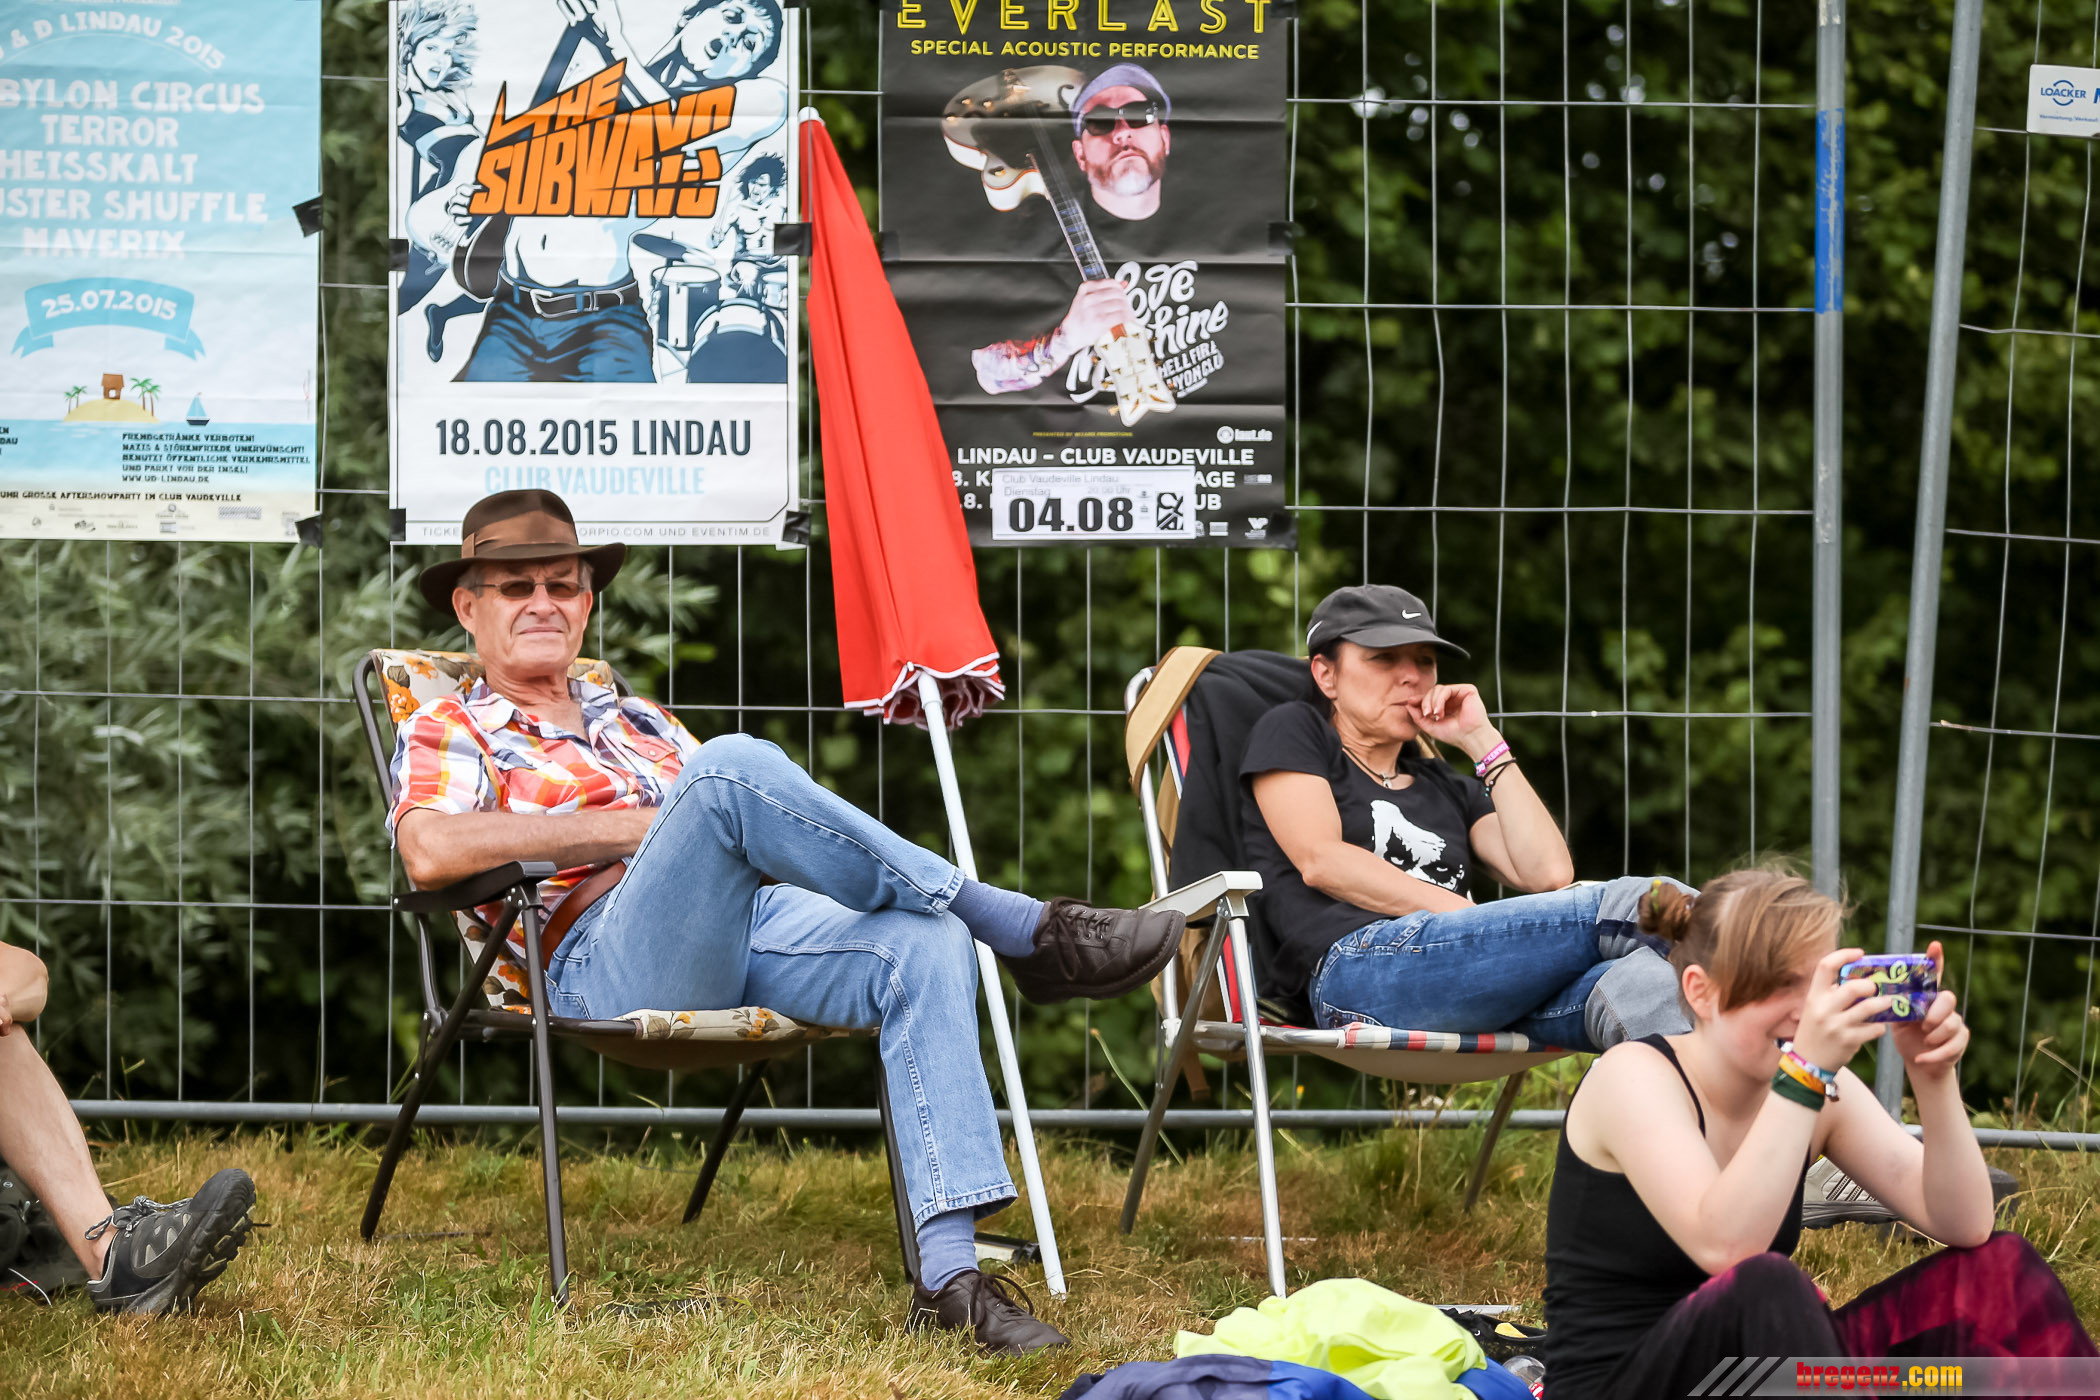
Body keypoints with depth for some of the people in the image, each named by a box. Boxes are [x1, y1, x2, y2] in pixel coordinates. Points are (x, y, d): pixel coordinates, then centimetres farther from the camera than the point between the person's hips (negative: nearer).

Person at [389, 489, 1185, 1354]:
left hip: (754, 924, 6)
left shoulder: (635, 722, 36)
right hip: (606, 967, -6)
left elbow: (750, 833, 28)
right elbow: (431, 851, -7)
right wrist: (626, 828, -7)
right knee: (734, 763, -32)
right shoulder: (448, 733, 16)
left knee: (927, 947, -26)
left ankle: (948, 1273, -36)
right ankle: (1026, 932, -27)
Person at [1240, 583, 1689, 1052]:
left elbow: (1548, 873, 17)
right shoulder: (1293, 731, 23)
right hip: (1358, 964, -5)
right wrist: (1475, 921, -6)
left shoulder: (1449, 789, 37)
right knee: (1621, 908, -29)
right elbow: (1320, 860, 2)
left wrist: (1481, 741, 20)